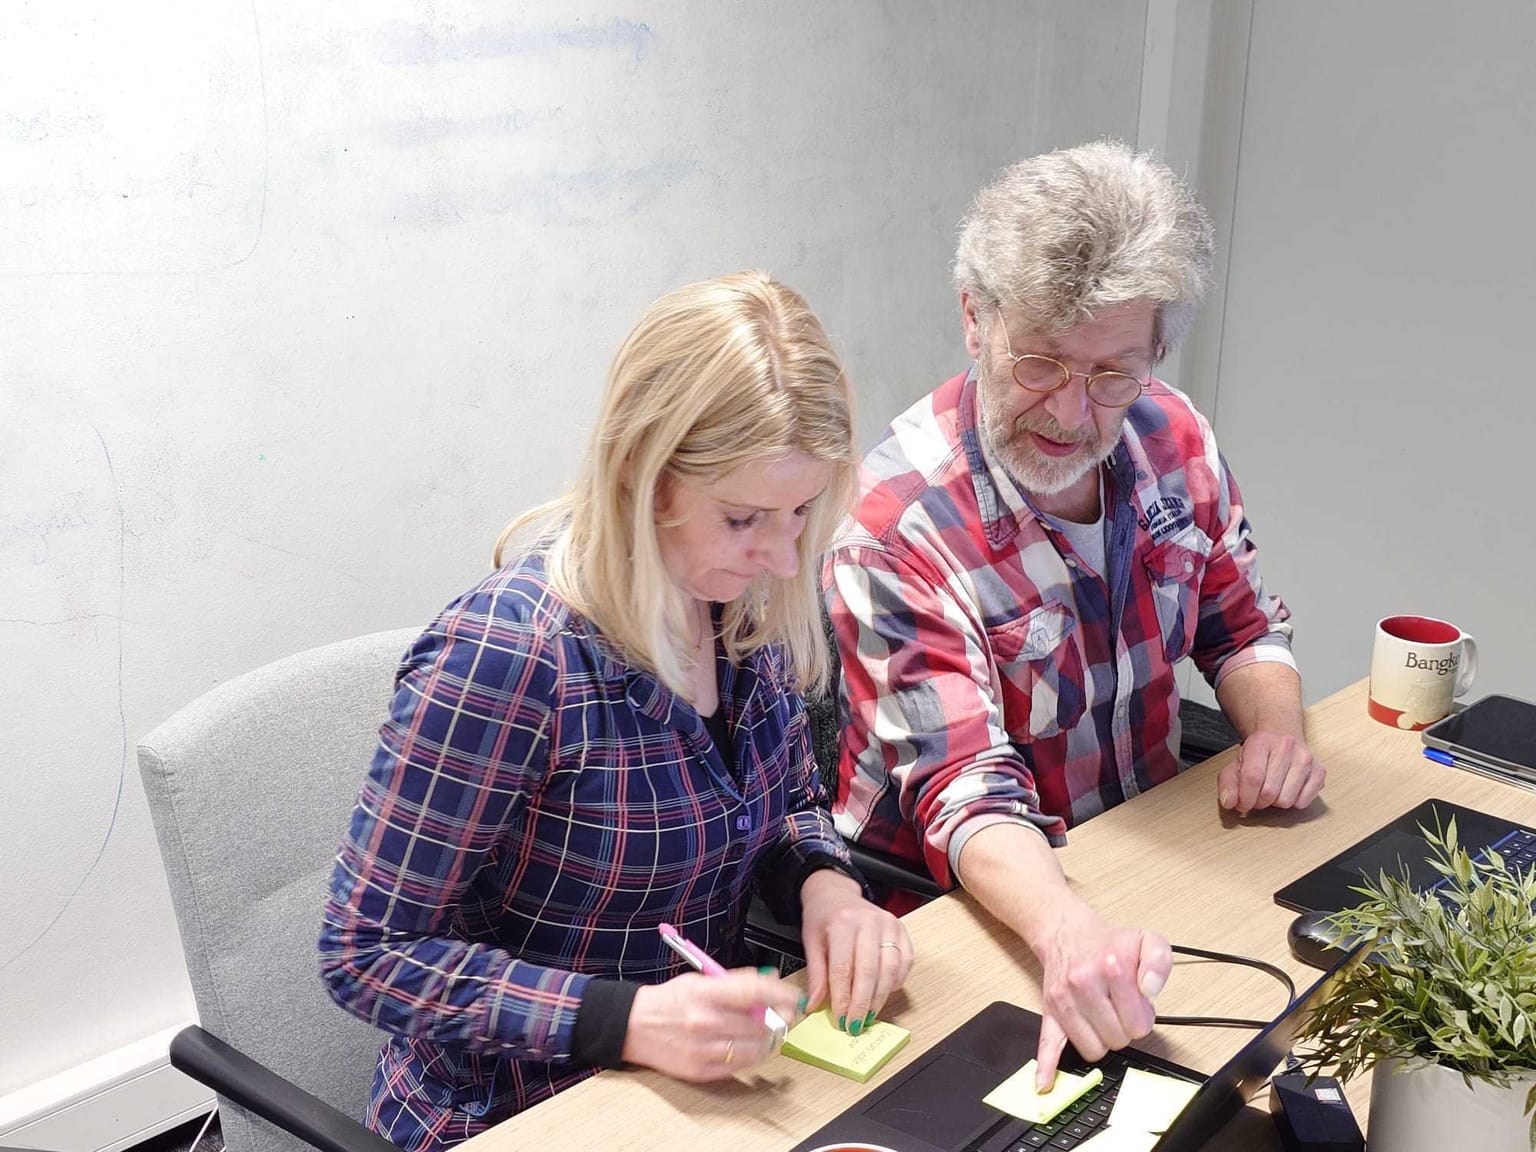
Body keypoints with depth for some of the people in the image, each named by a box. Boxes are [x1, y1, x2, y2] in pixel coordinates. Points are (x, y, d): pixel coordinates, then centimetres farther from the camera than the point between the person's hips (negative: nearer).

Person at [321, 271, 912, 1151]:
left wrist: (826, 884, -11)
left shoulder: (748, 607, -6)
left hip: (709, 1077, 6)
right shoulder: (502, 657, -25)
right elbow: (368, 955, -18)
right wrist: (627, 1020, -29)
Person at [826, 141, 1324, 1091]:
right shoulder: (895, 523, -23)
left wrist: (1275, 727, -10)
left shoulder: (1174, 437, -4)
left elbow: (1242, 623, 11)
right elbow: (965, 795, -27)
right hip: (972, 902, -5)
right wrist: (1068, 932, -46)